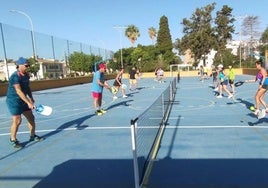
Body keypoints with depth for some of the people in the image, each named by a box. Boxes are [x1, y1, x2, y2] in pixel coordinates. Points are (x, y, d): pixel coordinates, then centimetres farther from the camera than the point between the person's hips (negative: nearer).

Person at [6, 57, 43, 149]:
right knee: (17, 120, -8)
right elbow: (19, 91, -28)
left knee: (31, 118, 10)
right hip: (14, 101, -8)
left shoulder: (26, 75, 5)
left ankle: (33, 136, 25)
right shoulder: (15, 76, -21)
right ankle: (13, 140, 11)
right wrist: (28, 102, -33)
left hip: (23, 101, 8)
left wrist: (31, 98, 1)